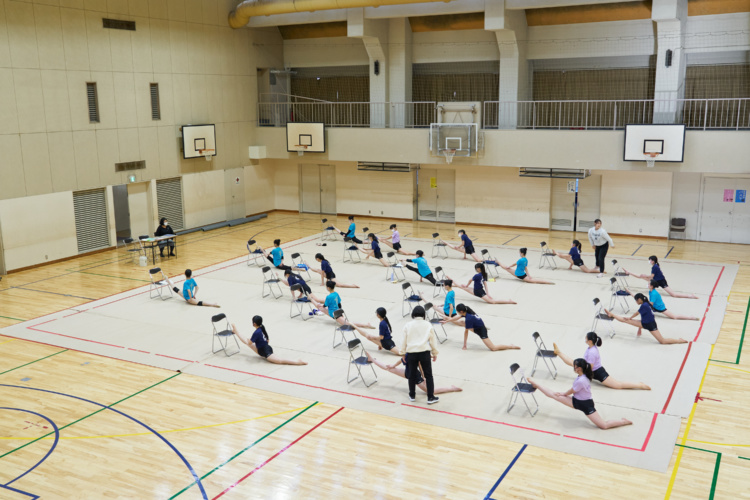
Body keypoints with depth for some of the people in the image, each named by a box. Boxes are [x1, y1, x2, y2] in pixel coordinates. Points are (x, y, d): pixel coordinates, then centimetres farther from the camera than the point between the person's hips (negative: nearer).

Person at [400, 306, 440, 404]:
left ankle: (412, 395, 25)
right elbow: (433, 340, 5)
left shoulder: (408, 325, 4)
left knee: (412, 374, 14)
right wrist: (435, 353, 14)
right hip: (424, 352, -1)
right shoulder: (427, 325, 2)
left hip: (411, 352, 1)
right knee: (428, 375, 6)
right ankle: (431, 397, 7)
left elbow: (404, 340, 8)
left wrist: (403, 352, 19)